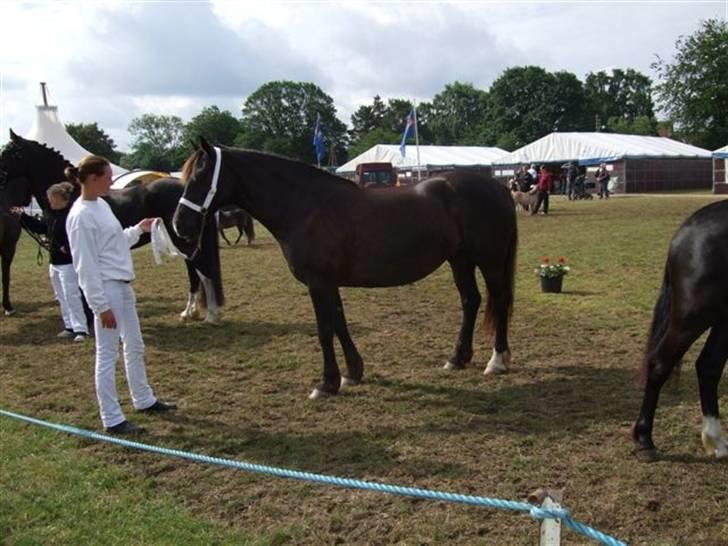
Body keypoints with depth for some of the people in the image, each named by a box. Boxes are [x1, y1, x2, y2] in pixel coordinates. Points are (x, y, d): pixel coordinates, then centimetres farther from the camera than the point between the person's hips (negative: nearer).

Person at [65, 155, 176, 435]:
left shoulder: (102, 205, 9)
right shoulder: (81, 215, -18)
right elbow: (86, 266, -20)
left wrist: (138, 229, 13)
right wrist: (101, 306, -20)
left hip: (123, 286, 10)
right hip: (106, 290, -10)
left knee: (135, 347, 21)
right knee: (108, 355, 0)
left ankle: (144, 399, 38)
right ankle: (112, 420, 11)